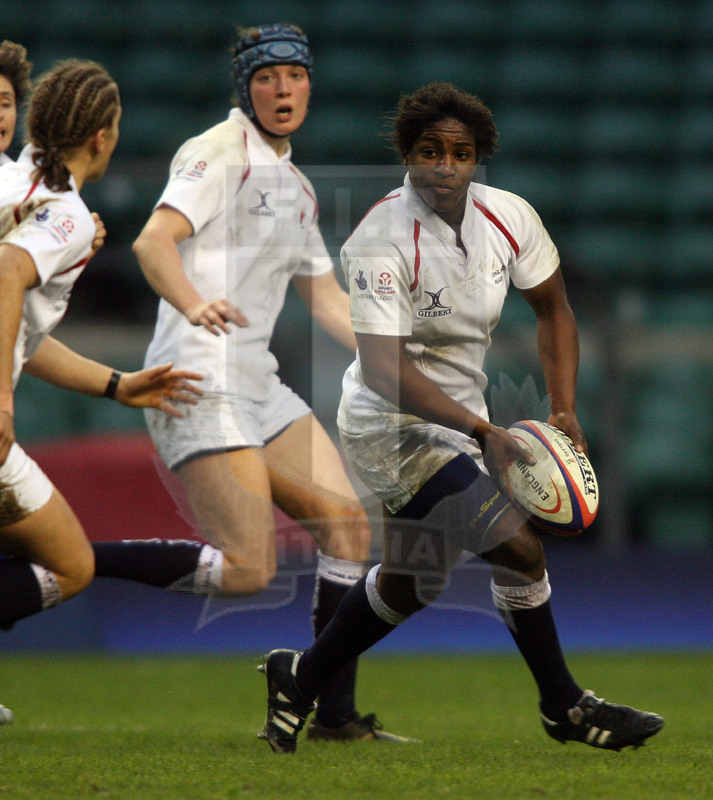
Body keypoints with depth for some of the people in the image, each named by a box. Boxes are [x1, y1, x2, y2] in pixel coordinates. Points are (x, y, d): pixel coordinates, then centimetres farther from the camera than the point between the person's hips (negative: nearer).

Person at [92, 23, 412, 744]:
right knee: (246, 569, -18)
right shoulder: (221, 153, -6)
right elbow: (153, 241, -20)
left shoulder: (295, 186, 21)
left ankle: (335, 714, 6)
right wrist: (193, 305, -40)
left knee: (348, 527, 1)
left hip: (257, 381, 9)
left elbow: (325, 297, 28)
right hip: (198, 378, -9)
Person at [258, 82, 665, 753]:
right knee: (518, 547, -17)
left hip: (457, 421, 8)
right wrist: (483, 434, -39)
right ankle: (563, 708, 1)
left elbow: (552, 307, 9)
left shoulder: (508, 216, -7)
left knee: (411, 582, 21)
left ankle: (300, 678, 39)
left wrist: (563, 410, -2)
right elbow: (382, 368, -32)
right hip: (393, 427, -8)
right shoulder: (381, 241, -26)